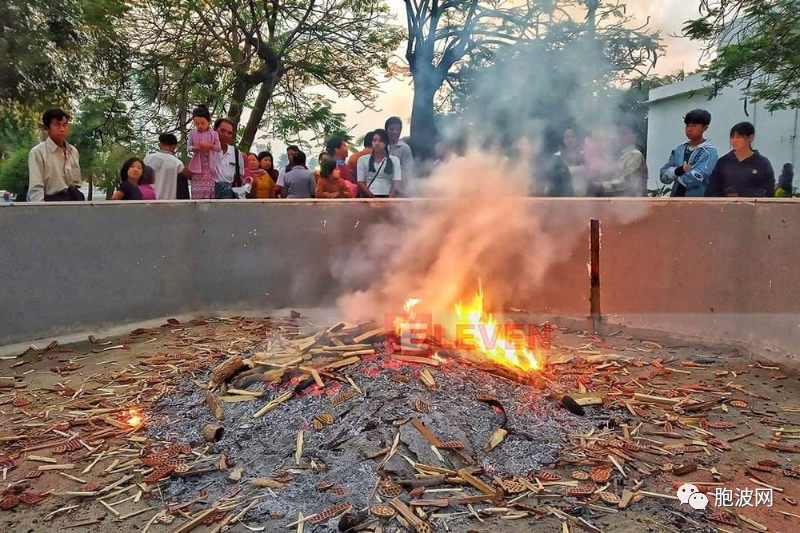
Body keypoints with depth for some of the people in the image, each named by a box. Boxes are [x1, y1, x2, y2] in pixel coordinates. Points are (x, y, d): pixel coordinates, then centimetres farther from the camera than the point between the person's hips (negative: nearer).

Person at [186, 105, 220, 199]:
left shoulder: (214, 133, 1)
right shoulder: (192, 133, 5)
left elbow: (219, 148, 0)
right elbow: (188, 147, 6)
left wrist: (209, 145, -17)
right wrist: (194, 148, -15)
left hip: (209, 165, -1)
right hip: (197, 166, 1)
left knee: (209, 188, -2)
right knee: (197, 190, -1)